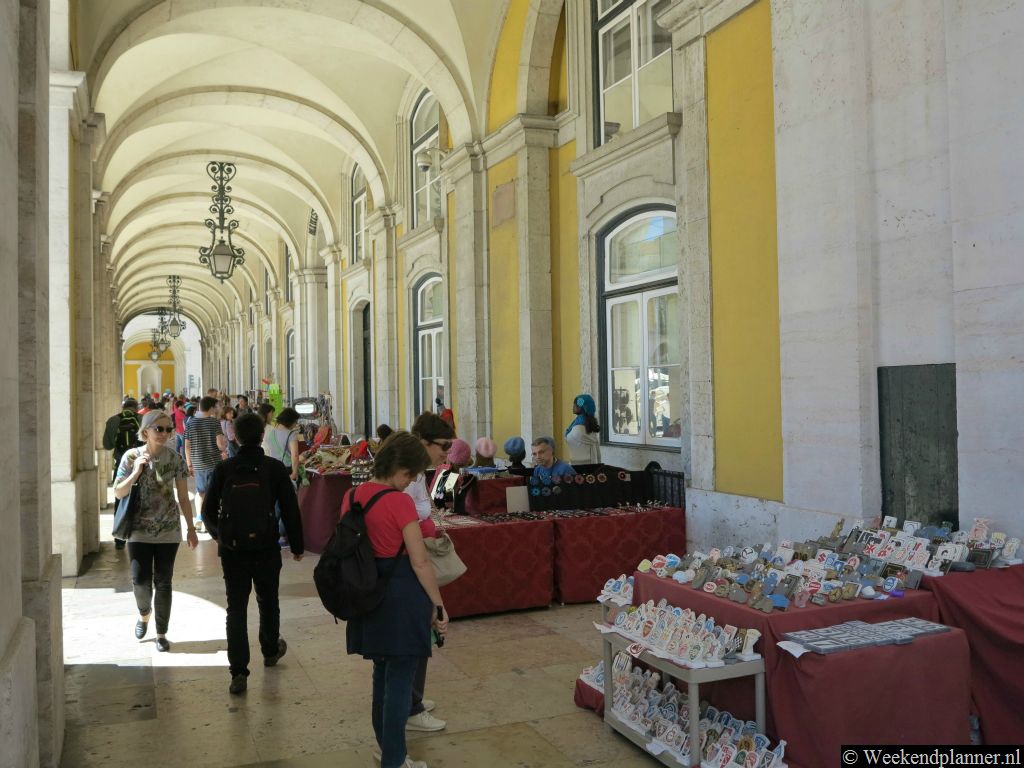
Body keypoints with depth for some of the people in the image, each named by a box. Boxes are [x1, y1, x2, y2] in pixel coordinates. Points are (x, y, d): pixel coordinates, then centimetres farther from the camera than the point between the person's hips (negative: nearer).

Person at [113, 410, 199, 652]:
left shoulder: (175, 459, -2)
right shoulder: (131, 457, -3)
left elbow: (183, 497, 2)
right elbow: (118, 493, -2)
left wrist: (191, 528, 1)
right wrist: (136, 473, -17)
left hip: (168, 531, 0)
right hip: (140, 529, 0)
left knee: (163, 582, 3)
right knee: (140, 580, -3)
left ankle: (161, 633, 16)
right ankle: (144, 613, 30)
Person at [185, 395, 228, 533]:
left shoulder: (191, 423, 4)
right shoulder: (214, 422, -8)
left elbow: (187, 446, 5)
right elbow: (220, 443, -17)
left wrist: (189, 465, 12)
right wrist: (224, 450, 2)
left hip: (198, 463, 4)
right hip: (214, 462, -4)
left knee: (200, 491, 19)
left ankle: (199, 518, 9)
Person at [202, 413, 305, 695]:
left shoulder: (224, 469, -6)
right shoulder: (275, 468, -9)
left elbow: (208, 510, 1)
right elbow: (290, 509, -7)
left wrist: (219, 534, 21)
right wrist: (296, 545, 4)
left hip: (232, 548, 0)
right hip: (267, 548, 0)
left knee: (236, 608, 5)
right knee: (268, 601, 20)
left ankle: (238, 672, 1)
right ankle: (270, 650, 40)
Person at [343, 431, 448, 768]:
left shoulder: (352, 497, 2)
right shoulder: (400, 503, -19)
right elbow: (420, 563, -17)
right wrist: (439, 606, -8)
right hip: (402, 593, -7)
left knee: (382, 671, 22)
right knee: (400, 677, 4)